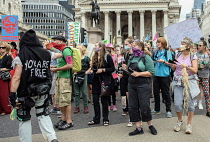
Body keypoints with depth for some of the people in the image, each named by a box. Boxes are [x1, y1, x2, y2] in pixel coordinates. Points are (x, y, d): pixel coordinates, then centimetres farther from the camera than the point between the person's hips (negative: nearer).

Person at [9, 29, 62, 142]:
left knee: (24, 118, 10)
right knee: (43, 115, 17)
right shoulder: (46, 54, 0)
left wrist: (12, 94, -13)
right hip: (43, 91, 4)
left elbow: (16, 78, -16)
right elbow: (58, 55, 23)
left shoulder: (21, 56, -12)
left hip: (26, 92, -4)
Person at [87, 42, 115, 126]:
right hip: (96, 81, 5)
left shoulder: (107, 56, -6)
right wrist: (91, 70, -1)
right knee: (95, 100, 6)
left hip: (105, 81, -5)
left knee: (104, 100, 2)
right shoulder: (94, 57, 11)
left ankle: (105, 119, 15)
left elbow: (112, 68, -8)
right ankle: (96, 119, 18)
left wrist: (102, 70, -16)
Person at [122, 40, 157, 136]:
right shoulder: (131, 58, 14)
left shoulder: (146, 58, -6)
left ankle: (150, 125, 22)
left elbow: (151, 72, -12)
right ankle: (138, 128, 15)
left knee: (144, 106, -1)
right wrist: (126, 69, 3)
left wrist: (139, 74, -19)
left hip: (143, 85, -6)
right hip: (132, 85, 7)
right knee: (132, 107, 4)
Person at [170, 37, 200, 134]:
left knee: (189, 103, 1)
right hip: (178, 82, 2)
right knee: (177, 103, -5)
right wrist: (170, 64, -4)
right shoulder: (177, 55, 9)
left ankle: (189, 124, 18)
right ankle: (179, 121, 21)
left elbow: (195, 70, -7)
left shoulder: (193, 57, 0)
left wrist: (187, 66, -23)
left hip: (189, 82, -2)